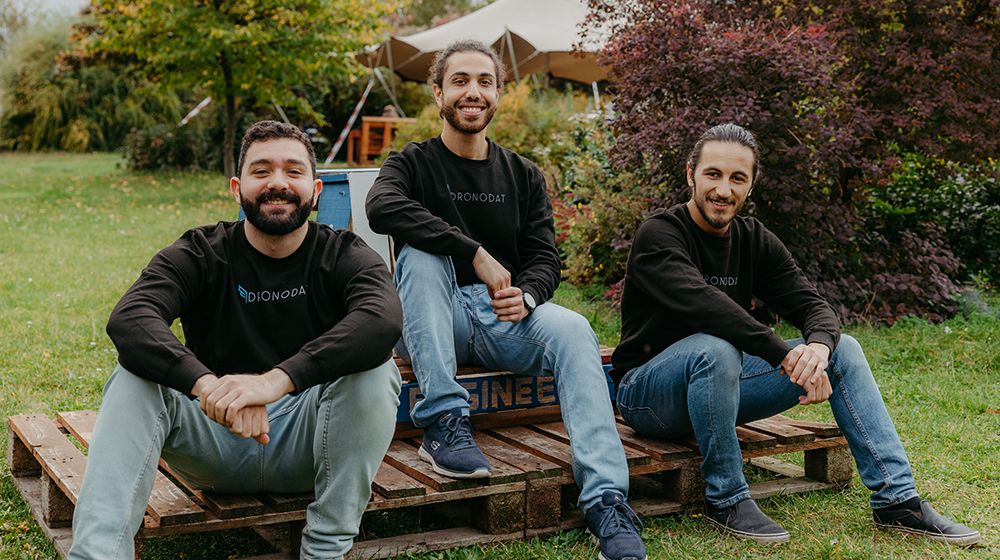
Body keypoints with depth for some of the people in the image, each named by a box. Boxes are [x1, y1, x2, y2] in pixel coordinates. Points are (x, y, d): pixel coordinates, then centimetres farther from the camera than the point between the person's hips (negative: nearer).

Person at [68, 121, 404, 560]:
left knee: (374, 368, -26)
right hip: (216, 442, 1)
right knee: (135, 378, -21)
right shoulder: (200, 255, -1)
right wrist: (207, 385, -43)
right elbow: (129, 320, -22)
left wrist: (278, 380, -44)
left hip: (306, 442, -1)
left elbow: (384, 320, -29)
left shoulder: (345, 257, -4)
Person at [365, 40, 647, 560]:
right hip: (435, 322, -1)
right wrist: (476, 253, -29)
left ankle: (606, 501, -40)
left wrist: (525, 296, -20)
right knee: (421, 253, -31)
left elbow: (544, 258, 6)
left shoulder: (523, 176, 16)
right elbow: (382, 208, -21)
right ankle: (444, 424, -33)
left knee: (573, 330, -29)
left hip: (503, 319, 2)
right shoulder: (411, 163, 5)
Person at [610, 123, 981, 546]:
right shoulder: (658, 235, -17)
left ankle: (897, 500, -5)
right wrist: (787, 356, -37)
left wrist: (819, 345, -28)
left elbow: (812, 305, -3)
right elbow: (703, 305, -33)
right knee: (715, 348, -39)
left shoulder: (755, 241, 5)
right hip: (647, 393, -6)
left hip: (719, 384, 7)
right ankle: (725, 500, -21)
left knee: (843, 350, -4)